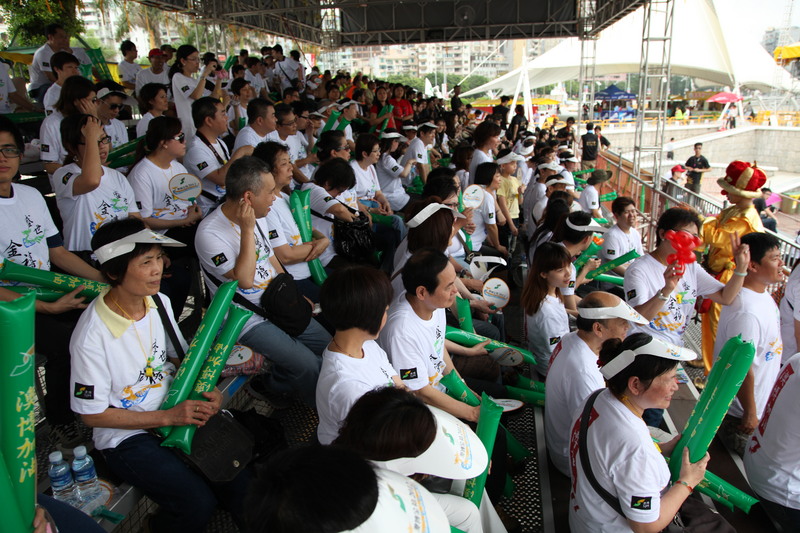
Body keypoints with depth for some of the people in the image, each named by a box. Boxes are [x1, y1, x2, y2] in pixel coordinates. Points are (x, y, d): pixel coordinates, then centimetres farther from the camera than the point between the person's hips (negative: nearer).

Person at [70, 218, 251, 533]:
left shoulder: (159, 301, -3)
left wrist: (205, 390, -7)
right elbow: (92, 415, -13)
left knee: (240, 477, -15)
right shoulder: (91, 336, -22)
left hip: (177, 411, 5)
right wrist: (168, 417, -18)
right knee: (198, 504, -21)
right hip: (125, 435, -5)